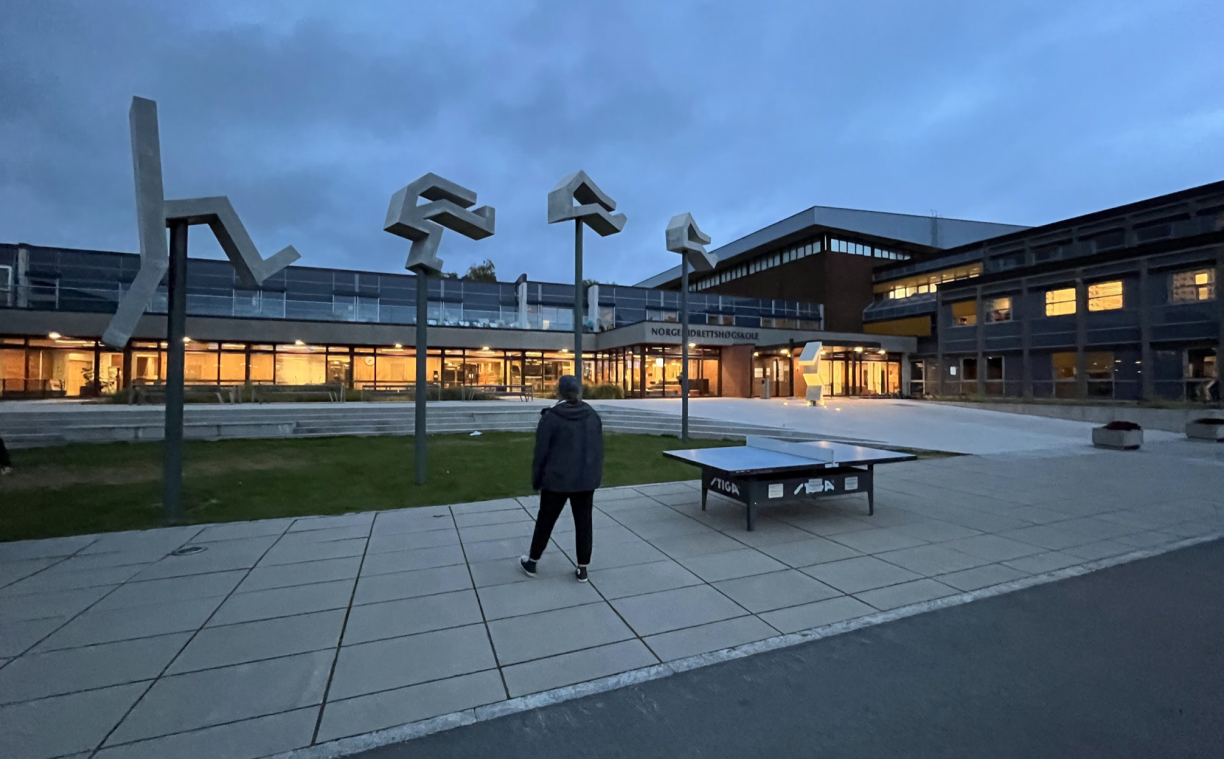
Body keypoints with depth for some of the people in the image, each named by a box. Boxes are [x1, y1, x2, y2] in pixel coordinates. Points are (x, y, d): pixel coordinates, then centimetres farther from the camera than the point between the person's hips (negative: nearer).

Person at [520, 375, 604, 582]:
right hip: (586, 479, 3)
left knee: (545, 520, 13)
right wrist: (595, 475, 15)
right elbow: (599, 450, 5)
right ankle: (582, 569, 18)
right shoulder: (592, 415, 0)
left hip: (557, 479, -3)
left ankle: (531, 562, 29)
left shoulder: (551, 417, -12)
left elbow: (541, 452, -9)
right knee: (583, 521, 10)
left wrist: (536, 480, 2)